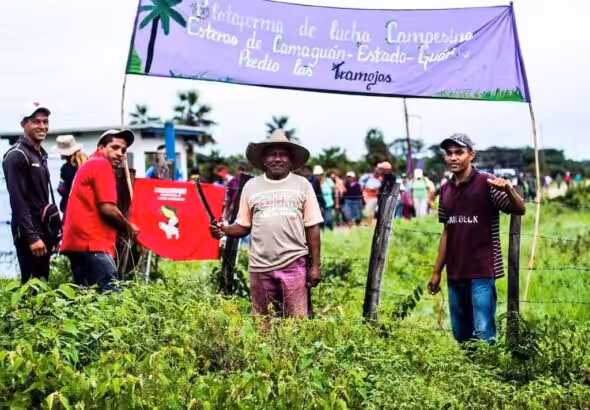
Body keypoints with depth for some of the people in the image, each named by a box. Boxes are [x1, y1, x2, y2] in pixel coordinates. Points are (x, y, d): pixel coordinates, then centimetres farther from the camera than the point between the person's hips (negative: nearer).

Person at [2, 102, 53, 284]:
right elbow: (18, 202, -18)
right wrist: (32, 237, -22)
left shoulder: (41, 155, 16)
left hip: (42, 231, 9)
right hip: (28, 234, -9)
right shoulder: (17, 155, -12)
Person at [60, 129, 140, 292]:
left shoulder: (89, 165, 26)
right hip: (92, 243, -10)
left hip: (79, 242, 10)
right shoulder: (102, 165, -4)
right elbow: (107, 209, -13)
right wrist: (129, 228, 3)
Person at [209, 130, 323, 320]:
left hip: (294, 265, -2)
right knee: (262, 324, 8)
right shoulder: (251, 186, 9)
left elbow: (312, 227, 4)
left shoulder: (302, 184, 5)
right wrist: (223, 230, -10)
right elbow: (243, 226, 11)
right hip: (260, 267, 2)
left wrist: (315, 265, 0)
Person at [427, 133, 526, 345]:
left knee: (483, 334, -11)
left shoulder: (486, 184, -7)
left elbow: (520, 210, -15)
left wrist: (509, 190, -36)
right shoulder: (445, 190, 10)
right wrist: (436, 272, 15)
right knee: (460, 334, 13)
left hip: (482, 271, -6)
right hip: (454, 273, 6)